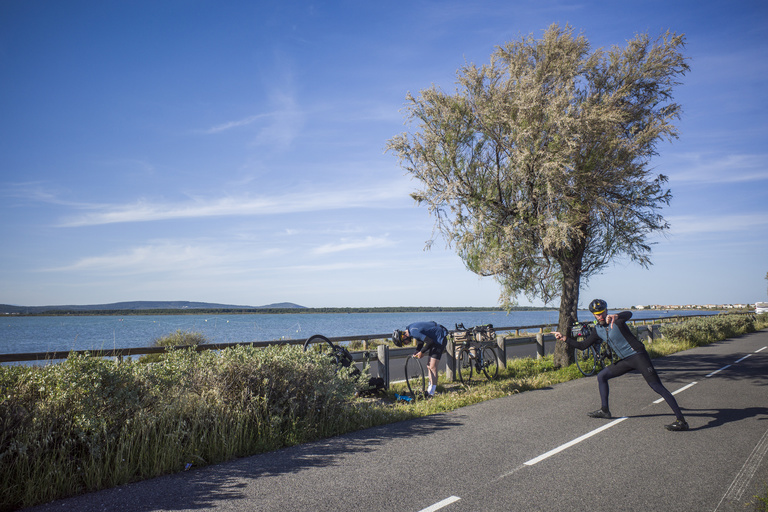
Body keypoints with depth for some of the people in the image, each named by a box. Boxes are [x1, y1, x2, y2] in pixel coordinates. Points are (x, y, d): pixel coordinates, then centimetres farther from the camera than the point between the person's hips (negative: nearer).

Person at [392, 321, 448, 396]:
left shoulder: (414, 332, -28)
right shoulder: (410, 329, 3)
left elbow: (429, 342, -28)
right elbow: (421, 340, 15)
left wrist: (421, 352, -15)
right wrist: (417, 353, 5)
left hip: (440, 338, -10)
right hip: (434, 338, 10)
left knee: (432, 366, -14)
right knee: (429, 365, 15)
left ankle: (431, 392, -13)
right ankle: (431, 386, 25)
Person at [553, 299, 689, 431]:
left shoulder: (616, 321, -13)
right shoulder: (597, 330, 7)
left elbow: (628, 314, -37)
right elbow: (583, 345, 11)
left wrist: (616, 316, -60)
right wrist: (564, 338, 2)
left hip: (637, 355, -8)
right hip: (625, 360, 8)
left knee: (657, 386, -15)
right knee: (601, 376, 8)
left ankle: (681, 420, -15)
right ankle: (604, 410, 18)